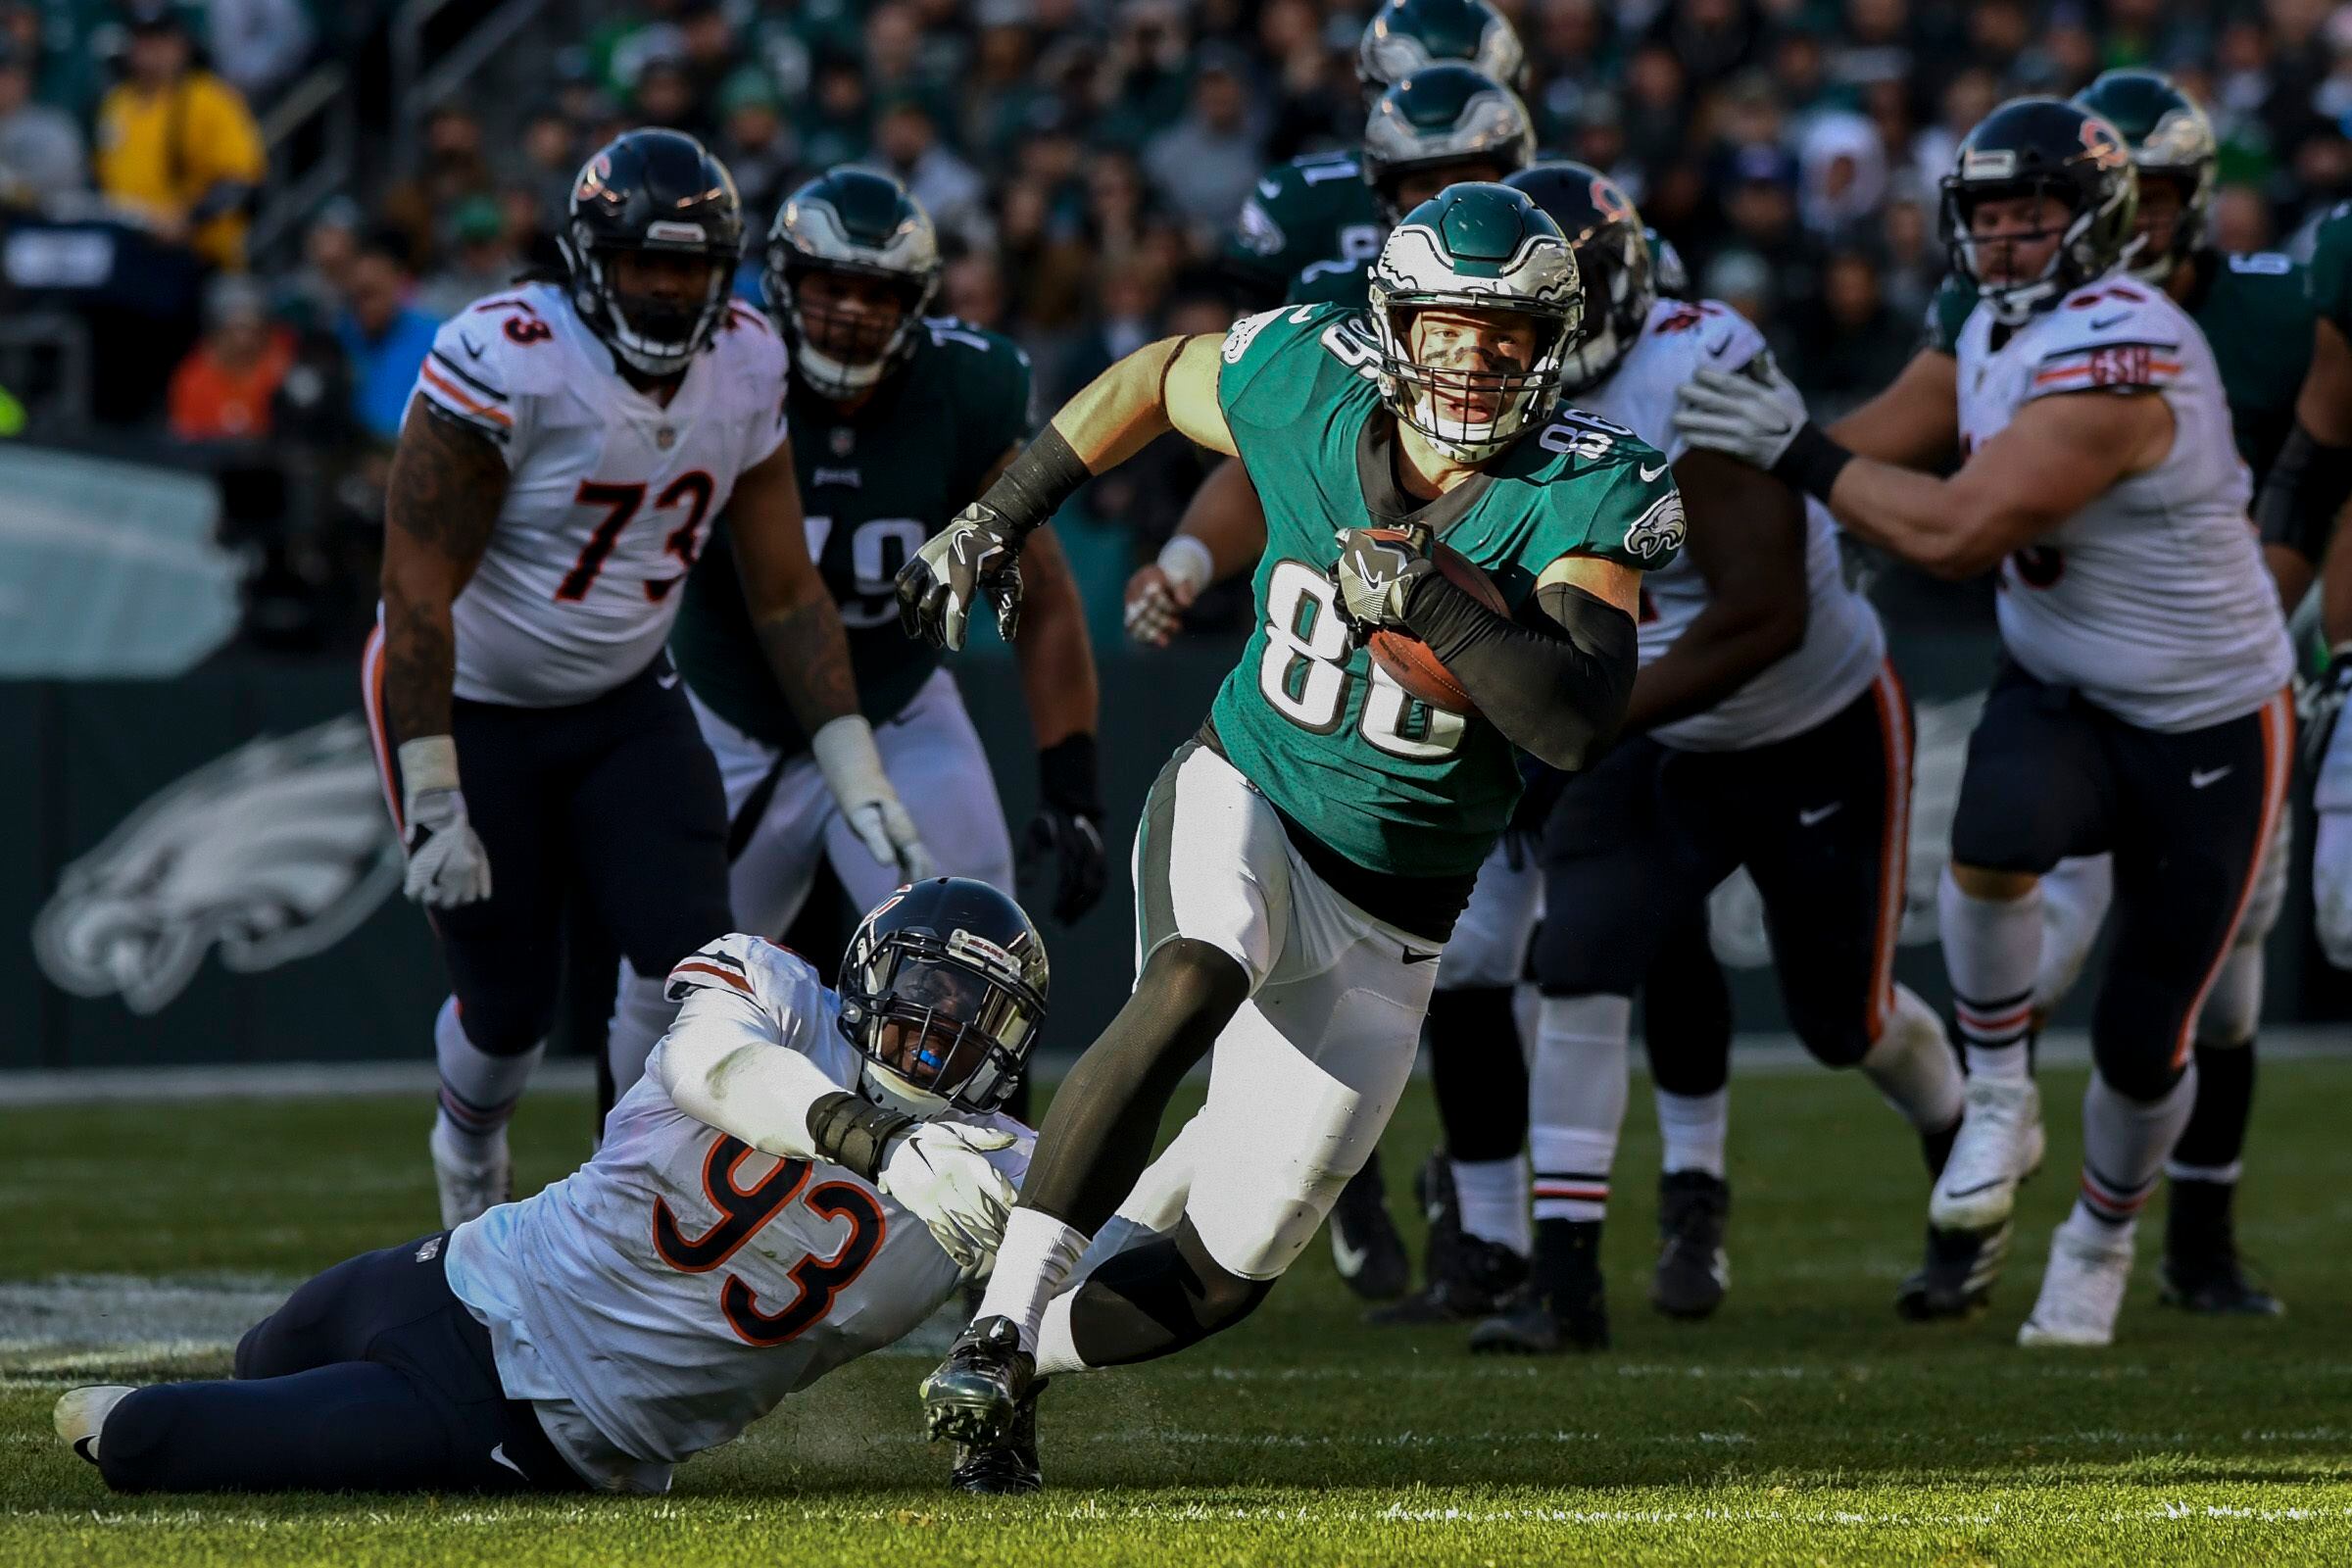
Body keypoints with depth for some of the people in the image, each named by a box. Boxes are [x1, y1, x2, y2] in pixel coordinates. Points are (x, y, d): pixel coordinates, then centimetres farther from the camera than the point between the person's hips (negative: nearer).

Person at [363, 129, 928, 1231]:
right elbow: (417, 588, -24)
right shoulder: (506, 363, -26)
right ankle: (469, 1154, 39)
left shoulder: (744, 366, -7)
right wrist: (433, 802, -26)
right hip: (472, 707, -4)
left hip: (626, 702, 4)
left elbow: (784, 589, 0)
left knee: (687, 953, -16)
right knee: (509, 1007, 4)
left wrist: (858, 780, -5)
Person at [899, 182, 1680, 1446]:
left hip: (1385, 924, 1)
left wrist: (1424, 598, -39)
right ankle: (1000, 1323, -31)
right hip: (1241, 800, -1)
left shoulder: (1583, 497, -18)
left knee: (1226, 1269, 2)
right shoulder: (1307, 393, -11)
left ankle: (1018, 1368, 28)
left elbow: (1580, 722, -32)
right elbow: (1158, 376, 12)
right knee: (1194, 986, -36)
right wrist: (996, 520, 16)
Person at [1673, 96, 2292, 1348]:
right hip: (2057, 696, 6)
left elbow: (1957, 533, -32)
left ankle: (2100, 1243, 33)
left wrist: (1799, 454, -25)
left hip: (2205, 734, -6)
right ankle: (1999, 1102, -9)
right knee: (1993, 838, -31)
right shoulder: (1999, 332, 0)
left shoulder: (2117, 362, -29)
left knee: (2143, 1041, 4)